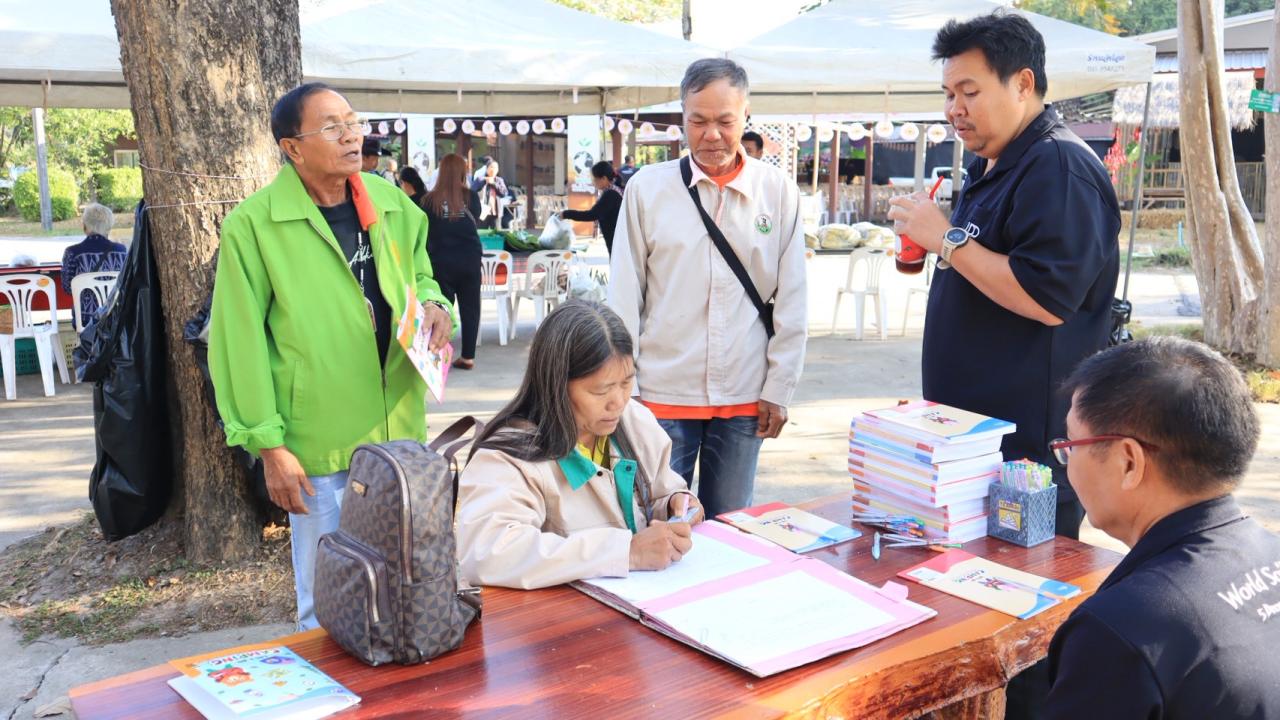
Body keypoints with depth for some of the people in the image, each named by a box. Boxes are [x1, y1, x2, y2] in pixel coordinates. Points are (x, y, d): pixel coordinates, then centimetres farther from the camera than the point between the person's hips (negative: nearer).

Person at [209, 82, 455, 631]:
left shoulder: (393, 205, 5)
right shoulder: (253, 224, -10)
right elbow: (241, 341, -9)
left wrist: (433, 305, -5)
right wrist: (269, 445, -11)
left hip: (400, 431, 5)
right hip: (319, 445, -5)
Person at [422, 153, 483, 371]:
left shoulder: (430, 200, -7)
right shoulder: (471, 196, -4)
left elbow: (424, 231, 0)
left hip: (442, 261, -1)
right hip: (470, 259, 1)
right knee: (470, 308, 9)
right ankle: (467, 357, 10)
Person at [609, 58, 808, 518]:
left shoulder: (779, 192, 2)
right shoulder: (647, 188, -1)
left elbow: (791, 301, 4)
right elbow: (624, 297, 1)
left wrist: (779, 389, 2)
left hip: (744, 398, 1)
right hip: (663, 393, -1)